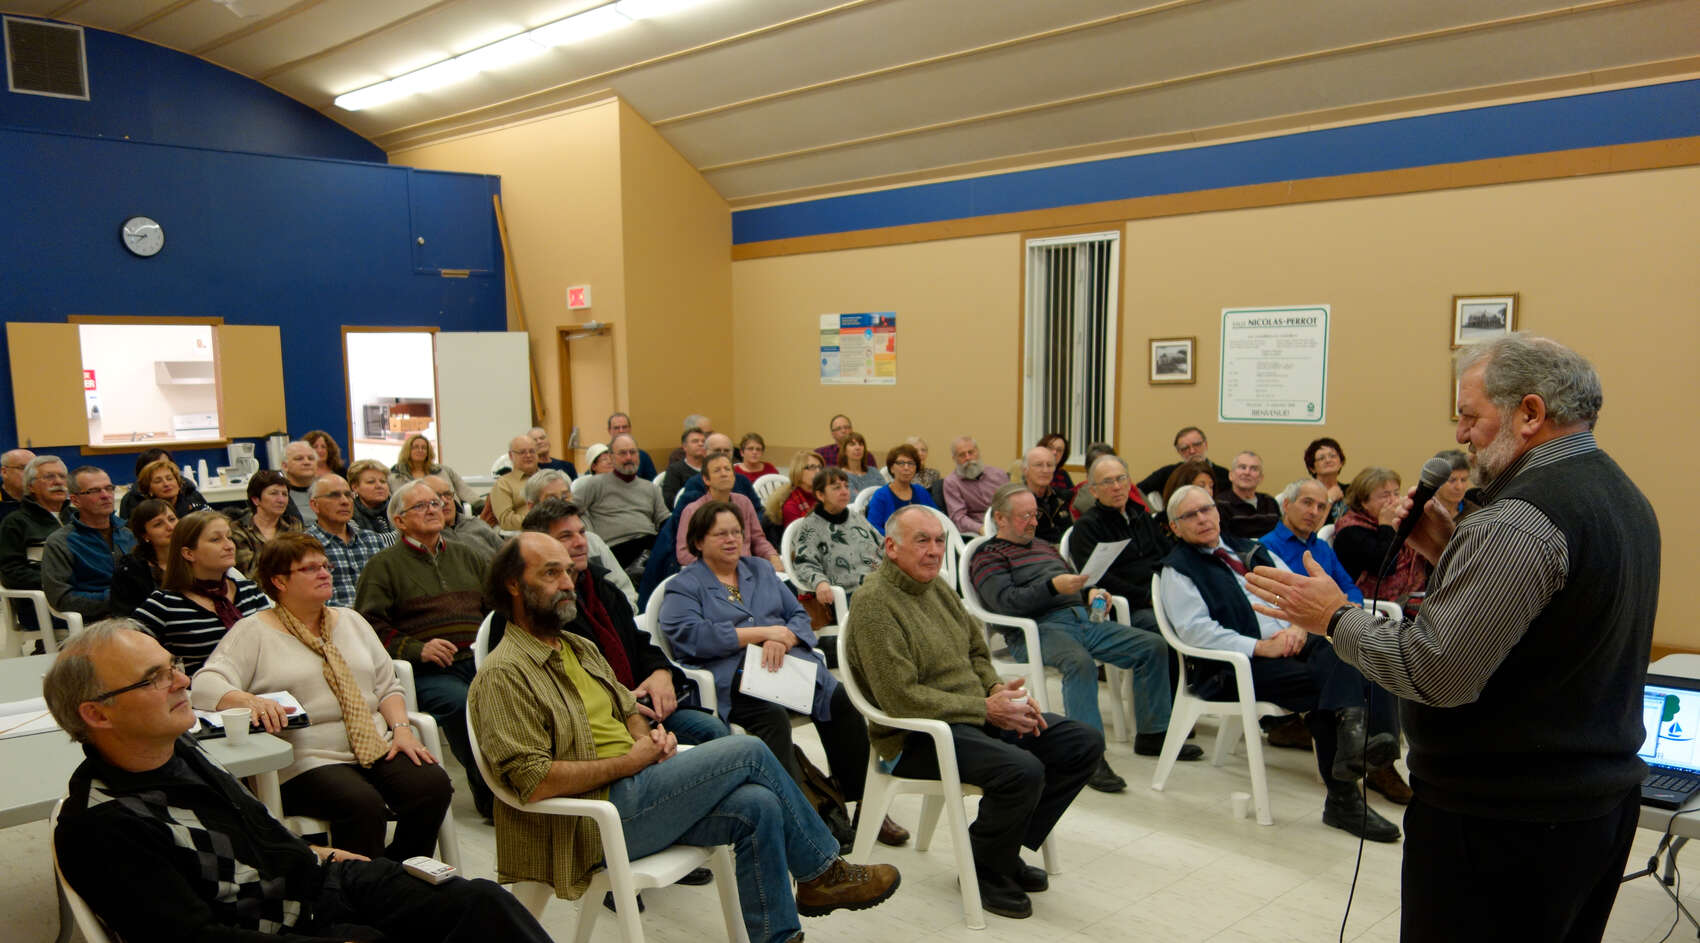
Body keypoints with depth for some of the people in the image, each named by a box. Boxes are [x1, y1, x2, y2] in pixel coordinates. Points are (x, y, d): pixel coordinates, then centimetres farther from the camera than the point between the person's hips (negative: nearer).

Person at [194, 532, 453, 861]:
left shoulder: (350, 620, 20)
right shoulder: (254, 632, 5)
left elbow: (387, 685, 19)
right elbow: (205, 686, -8)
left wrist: (402, 729, 0)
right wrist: (250, 701, -29)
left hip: (379, 748, 5)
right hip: (307, 760, -5)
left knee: (433, 785, -21)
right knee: (362, 804, -34)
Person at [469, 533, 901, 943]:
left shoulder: (580, 648, 18)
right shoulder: (504, 675, -12)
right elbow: (534, 781, -20)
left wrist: (649, 736, 3)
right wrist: (631, 761, -15)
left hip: (633, 790, 9)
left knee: (759, 807, -14)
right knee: (748, 752, -14)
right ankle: (821, 872, 4)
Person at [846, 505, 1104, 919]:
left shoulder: (936, 585, 13)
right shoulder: (875, 603, -16)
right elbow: (902, 698, -22)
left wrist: (997, 690, -1)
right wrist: (984, 709, -17)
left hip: (976, 715, 9)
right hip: (918, 737, -9)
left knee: (1085, 743, 1)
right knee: (1023, 769, -32)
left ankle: (1007, 848, 12)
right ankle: (985, 869, -3)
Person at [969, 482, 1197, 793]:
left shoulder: (1044, 547, 30)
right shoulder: (988, 557, 4)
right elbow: (1006, 601, -12)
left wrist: (1090, 593, 10)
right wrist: (1053, 587, -23)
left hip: (1082, 618, 8)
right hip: (1037, 628, -8)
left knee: (1153, 647, -5)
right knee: (1079, 662, -39)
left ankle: (1152, 734, 4)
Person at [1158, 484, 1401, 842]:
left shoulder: (1252, 551, 26)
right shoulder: (1177, 569, 6)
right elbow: (1195, 629, -9)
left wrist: (1299, 627, -3)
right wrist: (1260, 647, -18)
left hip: (1293, 644, 6)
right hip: (1238, 665, -6)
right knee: (1322, 682, -29)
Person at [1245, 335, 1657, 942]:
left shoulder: (1521, 521, -25)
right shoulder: (1622, 496, 8)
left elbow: (1436, 674, -28)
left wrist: (1335, 618, -14)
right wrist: (1453, 555, 7)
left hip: (1504, 822, -10)